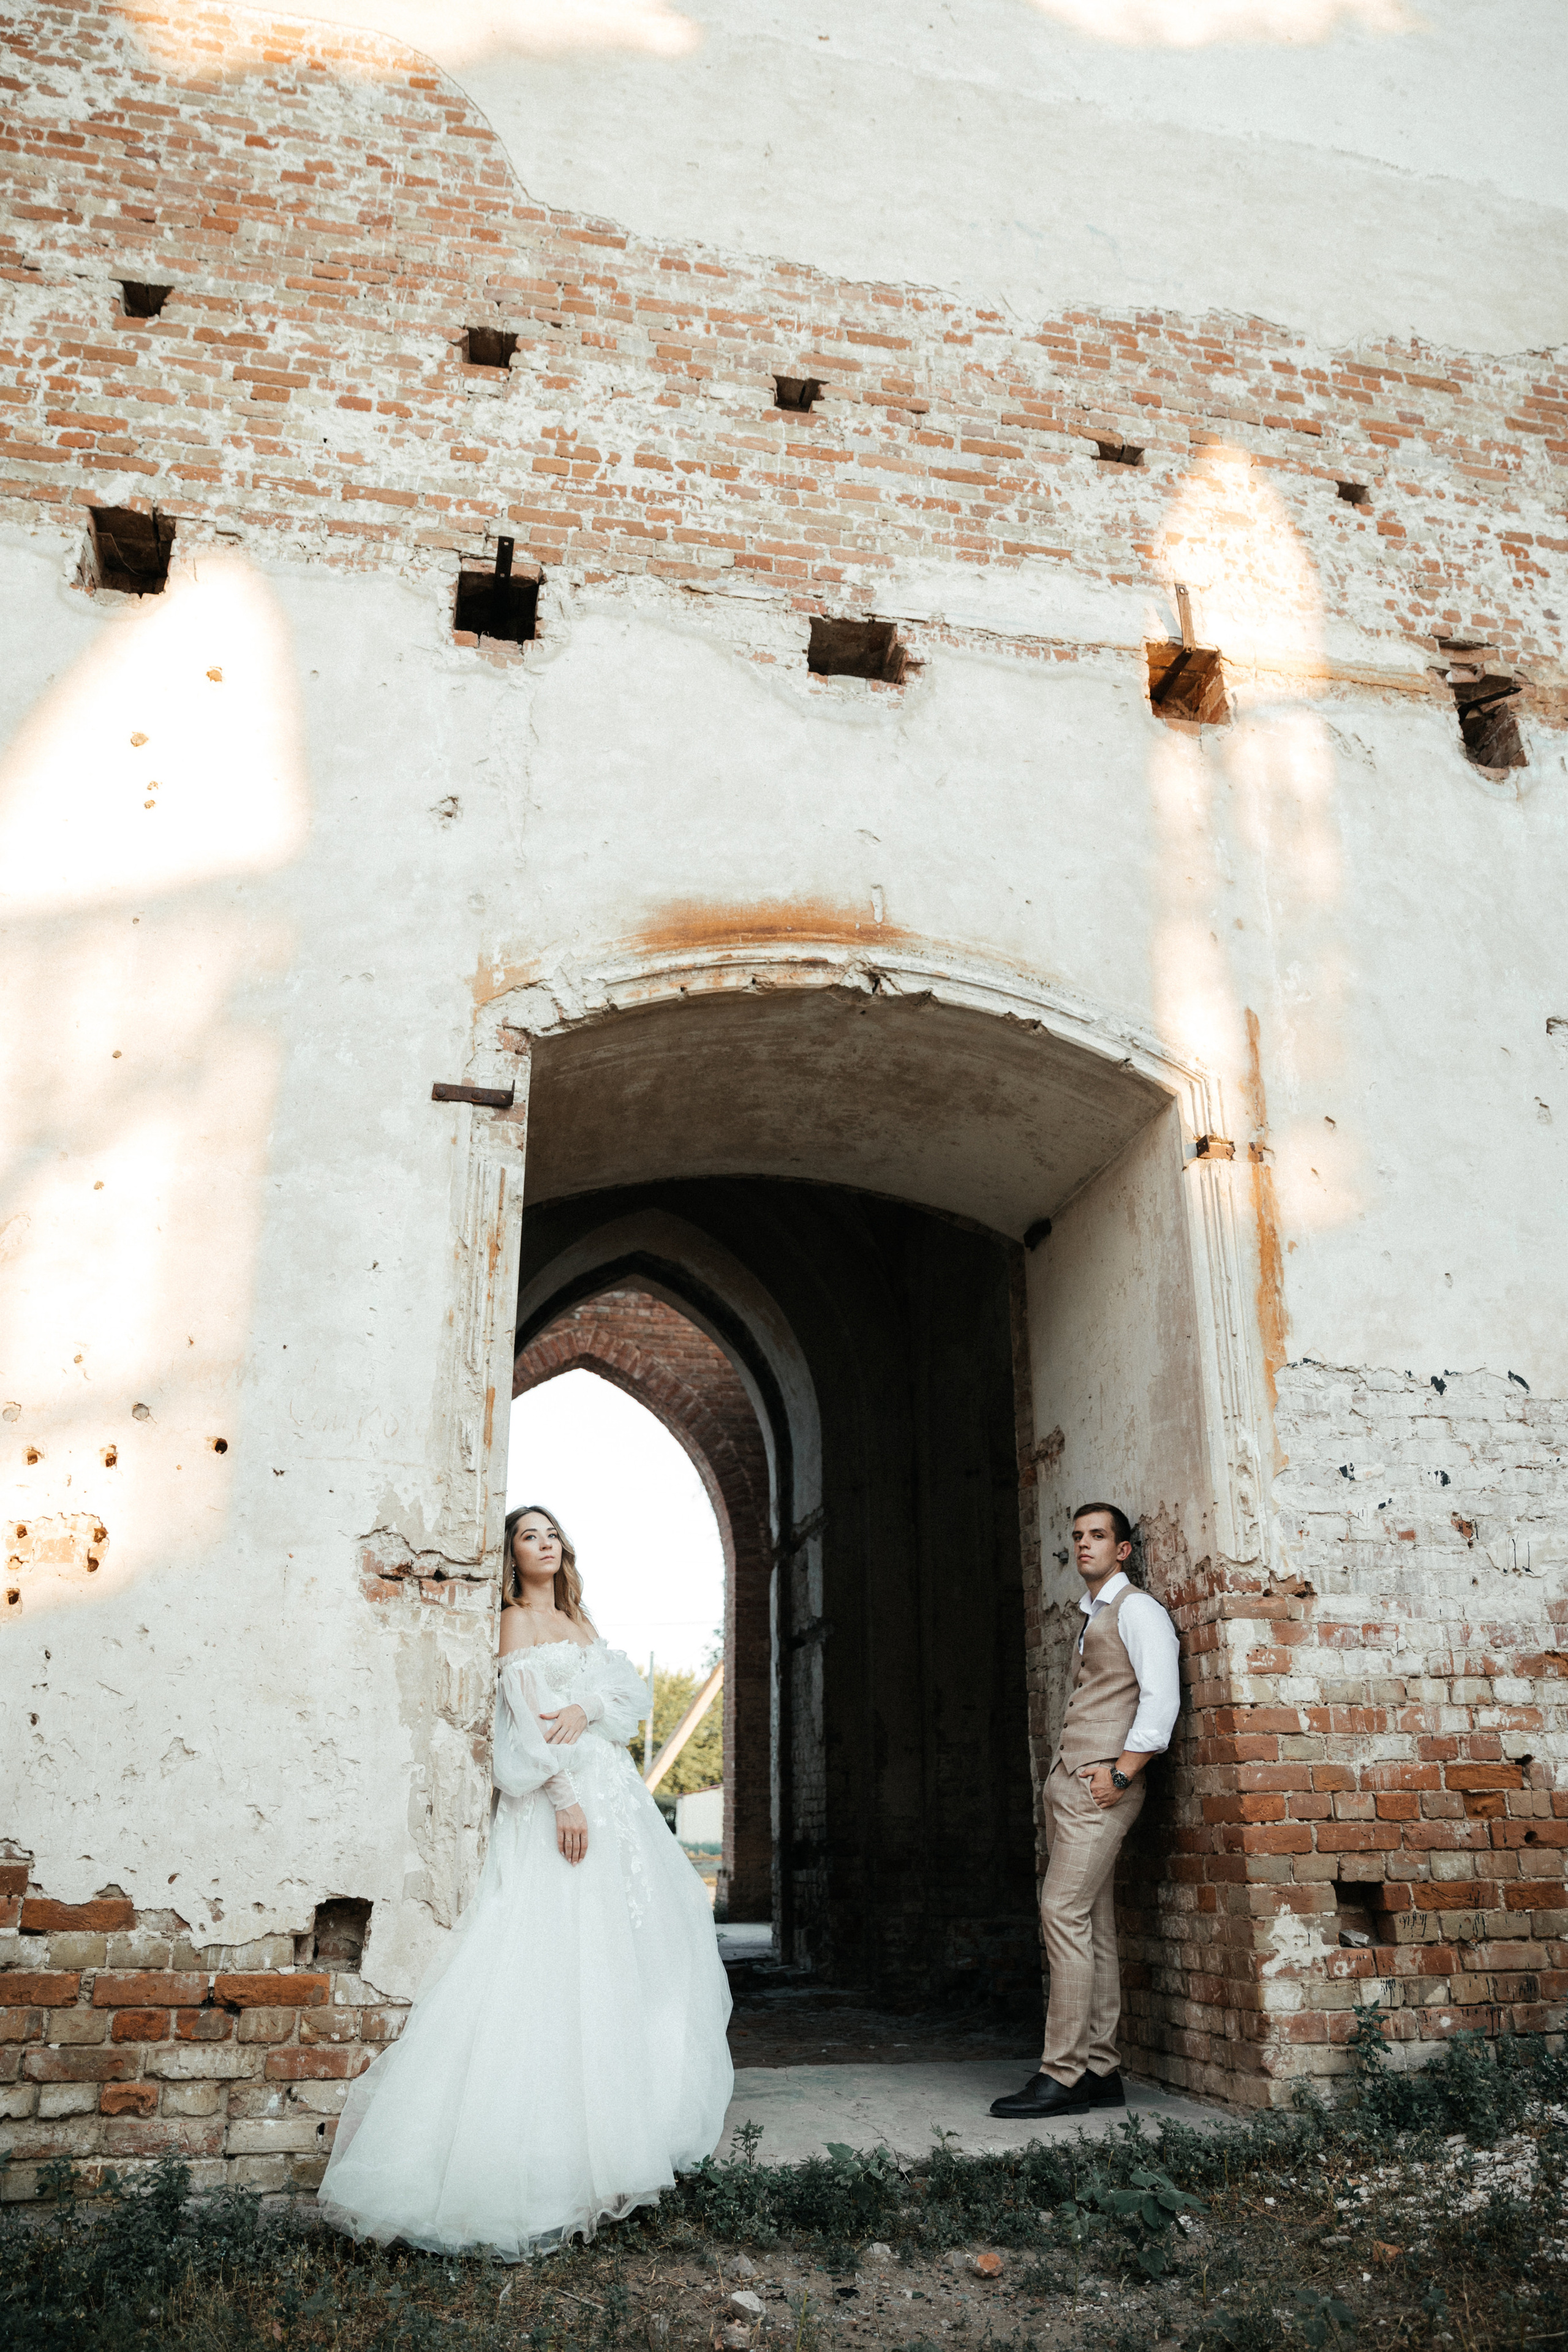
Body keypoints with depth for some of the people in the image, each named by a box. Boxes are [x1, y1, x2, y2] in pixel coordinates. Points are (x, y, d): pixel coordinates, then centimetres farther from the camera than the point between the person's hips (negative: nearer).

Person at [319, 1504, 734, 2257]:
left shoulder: (576, 1621, 19)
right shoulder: (516, 1621, -2)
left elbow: (631, 1686, 7)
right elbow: (529, 1718, -13)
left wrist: (586, 1707, -14)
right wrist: (565, 1798, -22)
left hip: (612, 1795, 8)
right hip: (561, 1798, -8)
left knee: (621, 1954, 10)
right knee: (556, 1957, -9)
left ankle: (631, 2123, 19)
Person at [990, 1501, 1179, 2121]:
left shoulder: (1136, 1610, -3)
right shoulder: (1089, 1618, 23)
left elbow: (1161, 1699, -13)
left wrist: (1120, 1773, -18)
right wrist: (1063, 1786, 14)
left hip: (1101, 1783, -9)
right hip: (1068, 1780, 9)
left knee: (1065, 1912, -14)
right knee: (1093, 1925, 8)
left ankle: (1062, 2075, -13)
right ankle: (1099, 2070, 11)